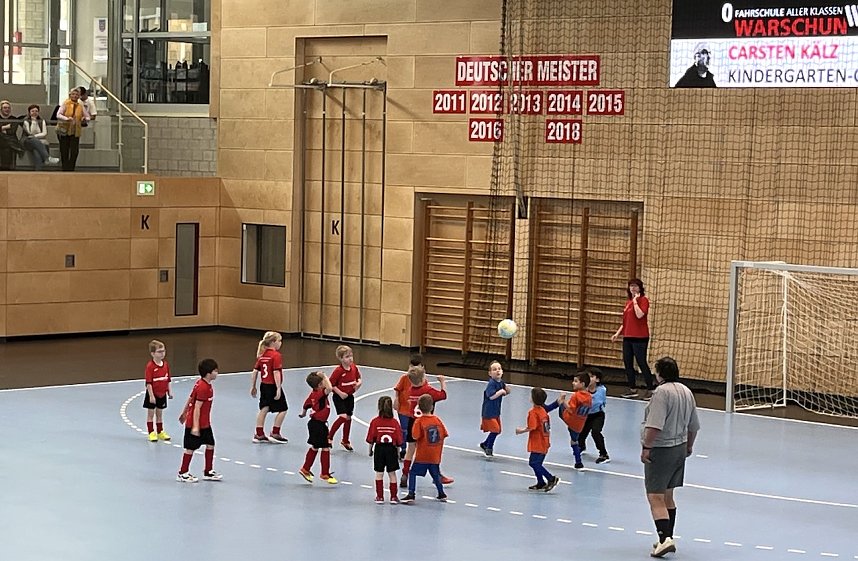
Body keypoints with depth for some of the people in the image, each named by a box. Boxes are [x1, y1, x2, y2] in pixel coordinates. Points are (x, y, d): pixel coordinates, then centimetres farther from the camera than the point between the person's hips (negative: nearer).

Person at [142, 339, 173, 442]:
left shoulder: (166, 365, 0)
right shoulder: (150, 366, -18)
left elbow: (168, 380, 9)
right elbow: (148, 383, -19)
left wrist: (169, 391, 4)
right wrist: (151, 396, -20)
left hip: (162, 394, 5)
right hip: (153, 394, -5)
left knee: (159, 413, 16)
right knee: (151, 413, 6)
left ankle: (160, 432, 25)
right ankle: (151, 433, 13)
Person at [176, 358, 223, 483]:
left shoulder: (201, 383, 5)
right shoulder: (203, 388, -24)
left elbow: (190, 399, 15)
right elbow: (197, 407, -25)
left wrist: (184, 413, 24)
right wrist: (195, 426, -26)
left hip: (205, 424, 10)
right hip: (196, 424, -10)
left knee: (210, 445, 11)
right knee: (190, 448, 2)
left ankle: (208, 472, 20)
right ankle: (182, 474, 13)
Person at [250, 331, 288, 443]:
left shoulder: (262, 355, 7)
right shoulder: (276, 355, -15)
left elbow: (254, 372, 8)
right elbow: (276, 373, -21)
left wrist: (253, 387, 16)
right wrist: (278, 389, -21)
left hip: (264, 385, 7)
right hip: (273, 386, -7)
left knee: (264, 409, 11)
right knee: (282, 409, 6)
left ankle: (259, 434, 12)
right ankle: (275, 434, 6)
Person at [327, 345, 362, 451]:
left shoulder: (354, 367, -2)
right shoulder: (338, 371, -20)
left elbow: (358, 378, 15)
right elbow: (331, 384, -17)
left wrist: (359, 383, -7)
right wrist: (340, 393, -22)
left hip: (349, 396, 6)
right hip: (339, 397, -6)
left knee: (348, 418, 13)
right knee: (343, 417, -19)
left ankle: (345, 441, 30)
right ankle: (329, 437, -3)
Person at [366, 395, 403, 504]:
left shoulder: (375, 422, -10)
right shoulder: (395, 422, -7)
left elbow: (371, 439, -5)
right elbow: (398, 440, -3)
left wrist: (370, 450, 9)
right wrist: (397, 452, 10)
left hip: (379, 448, -1)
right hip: (391, 449, 1)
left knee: (379, 473, 8)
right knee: (392, 473, 10)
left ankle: (380, 496, 9)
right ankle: (393, 497, 13)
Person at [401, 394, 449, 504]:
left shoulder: (419, 421, -12)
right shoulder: (437, 420, 1)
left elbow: (415, 436, -18)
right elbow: (444, 434, 4)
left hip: (422, 455, -5)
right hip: (435, 456, 5)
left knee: (412, 473, 2)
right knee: (435, 474, 19)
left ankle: (411, 495, -7)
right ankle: (442, 494, 26)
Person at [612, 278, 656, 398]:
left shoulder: (643, 300, -7)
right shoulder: (628, 302, 15)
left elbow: (639, 315, -24)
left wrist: (635, 301, -16)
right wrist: (618, 333, 15)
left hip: (640, 338, -8)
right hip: (628, 337, 8)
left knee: (642, 363, -7)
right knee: (627, 363, 9)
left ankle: (651, 389, 0)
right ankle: (632, 389, 17)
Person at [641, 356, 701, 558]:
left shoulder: (662, 392, -18)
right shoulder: (686, 392, 9)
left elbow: (655, 425, -26)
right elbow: (693, 425, 18)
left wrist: (646, 447, -21)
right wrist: (689, 445, 31)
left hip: (661, 450, -9)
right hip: (679, 449, 9)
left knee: (656, 498, -8)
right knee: (667, 496, 19)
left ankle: (665, 538, -18)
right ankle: (668, 538, 25)